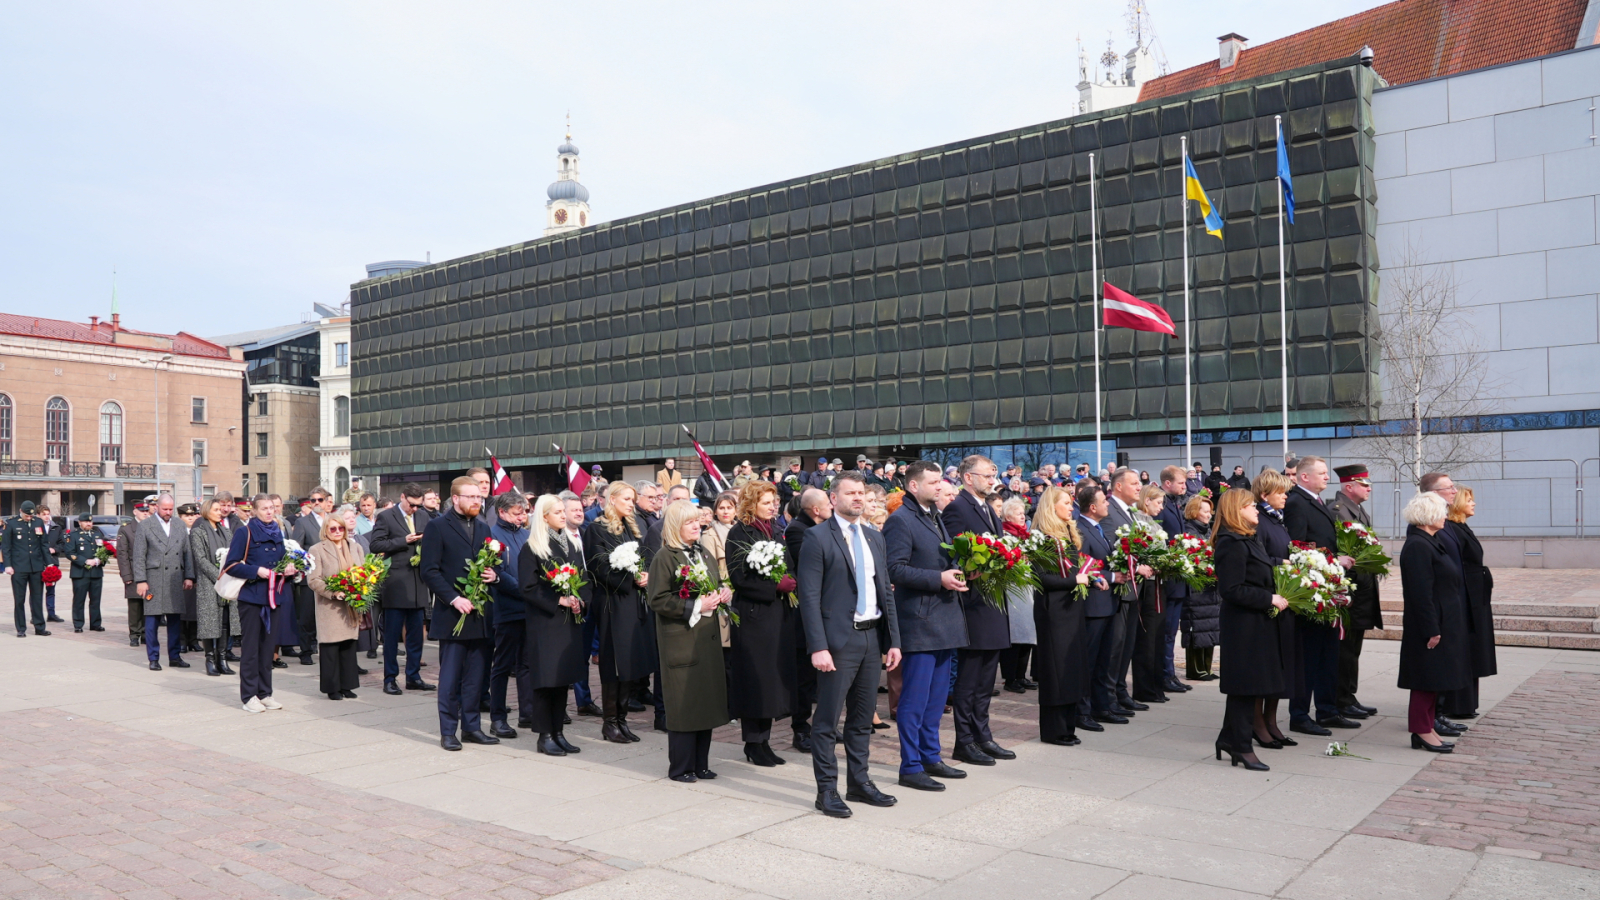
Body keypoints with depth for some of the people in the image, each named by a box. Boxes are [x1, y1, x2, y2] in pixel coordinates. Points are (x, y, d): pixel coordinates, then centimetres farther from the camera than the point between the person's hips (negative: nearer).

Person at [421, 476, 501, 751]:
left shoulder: (483, 528, 15)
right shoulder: (437, 527, -4)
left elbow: (494, 563, 22)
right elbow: (429, 571, -10)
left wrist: (494, 574, -2)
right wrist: (454, 599, -18)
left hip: (479, 613, 6)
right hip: (452, 614, -6)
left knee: (475, 675, 10)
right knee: (450, 677, 1)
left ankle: (471, 727, 19)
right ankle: (448, 731, 10)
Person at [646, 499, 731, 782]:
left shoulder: (702, 554, 15)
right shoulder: (665, 558, -9)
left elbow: (716, 585, 26)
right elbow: (658, 600, -15)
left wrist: (722, 593, 3)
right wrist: (696, 606, -19)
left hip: (708, 637, 7)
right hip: (680, 639, -7)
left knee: (707, 700, 9)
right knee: (684, 703, -2)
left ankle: (700, 764, 19)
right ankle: (681, 767, 9)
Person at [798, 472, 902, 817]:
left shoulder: (875, 538, 13)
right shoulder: (818, 537, -7)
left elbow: (886, 591, 15)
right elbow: (809, 596, -11)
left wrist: (893, 640, 9)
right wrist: (818, 646, -17)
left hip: (872, 637, 7)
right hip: (838, 639, -6)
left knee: (863, 717, 14)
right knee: (828, 720, 0)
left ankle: (859, 781, 26)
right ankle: (826, 789, 10)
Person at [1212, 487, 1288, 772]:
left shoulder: (1247, 541, 14)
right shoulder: (1233, 544, -18)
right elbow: (1232, 589, -23)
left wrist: (1273, 596, 8)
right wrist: (1270, 599, -19)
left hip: (1254, 623, 10)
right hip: (1244, 626, -10)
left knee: (1244, 686, 15)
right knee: (1245, 686, -2)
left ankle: (1229, 739, 24)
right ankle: (1241, 747, 7)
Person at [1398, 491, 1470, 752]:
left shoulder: (1431, 542, 12)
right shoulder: (1417, 547, -20)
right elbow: (1420, 593, -23)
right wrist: (1431, 631, -22)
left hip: (1442, 624, 10)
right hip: (1432, 626, -10)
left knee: (1434, 678, 14)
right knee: (1428, 676, -2)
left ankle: (1427, 727, 22)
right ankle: (1421, 731, 6)